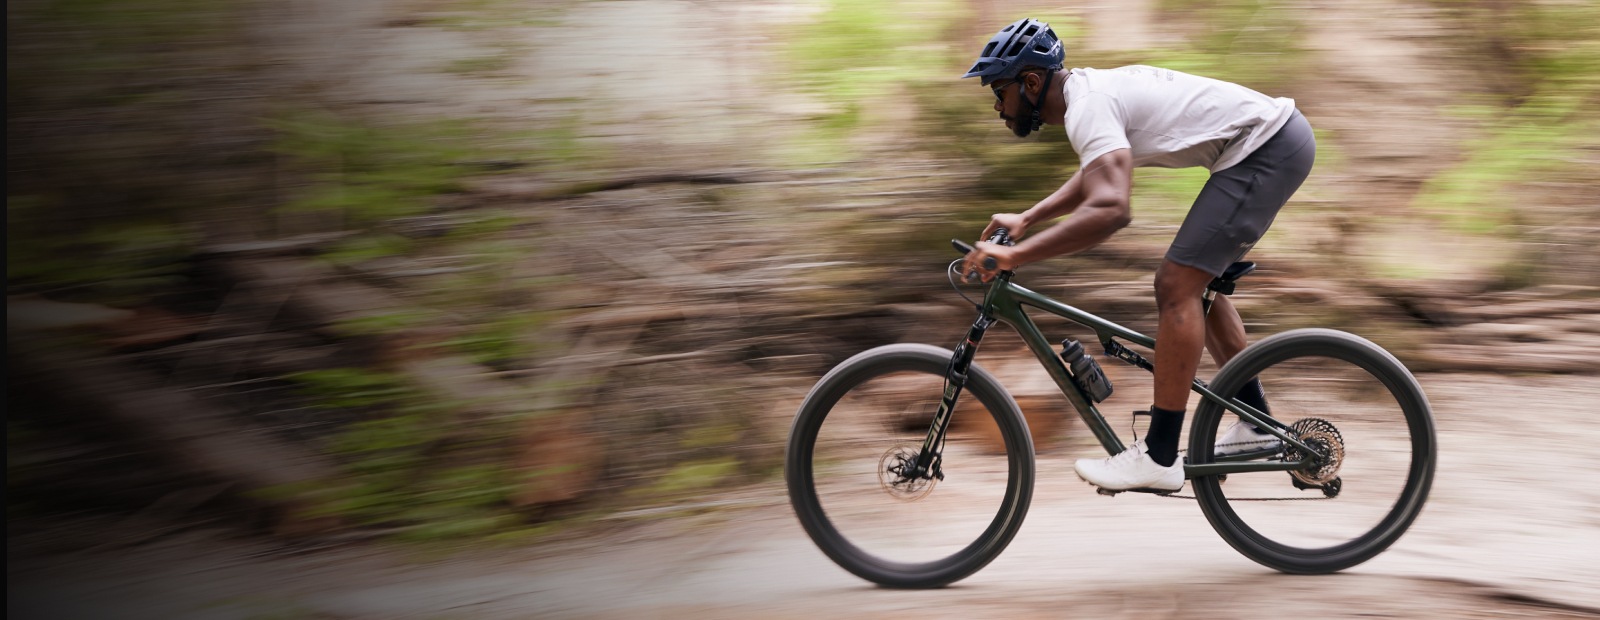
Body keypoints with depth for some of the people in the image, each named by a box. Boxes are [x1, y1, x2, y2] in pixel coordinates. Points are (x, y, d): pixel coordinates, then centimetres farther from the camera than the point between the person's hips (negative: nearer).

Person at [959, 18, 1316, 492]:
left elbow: (1109, 209, -36)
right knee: (1195, 282, 19)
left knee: (1176, 286, -12)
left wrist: (1013, 255, -33)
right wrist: (1025, 220, 27)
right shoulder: (1089, 90, 13)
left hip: (1267, 148, -10)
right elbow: (1092, 179, 34)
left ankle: (1159, 458, -10)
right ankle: (1255, 424, 25)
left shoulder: (1089, 107, -19)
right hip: (1280, 137, 10)